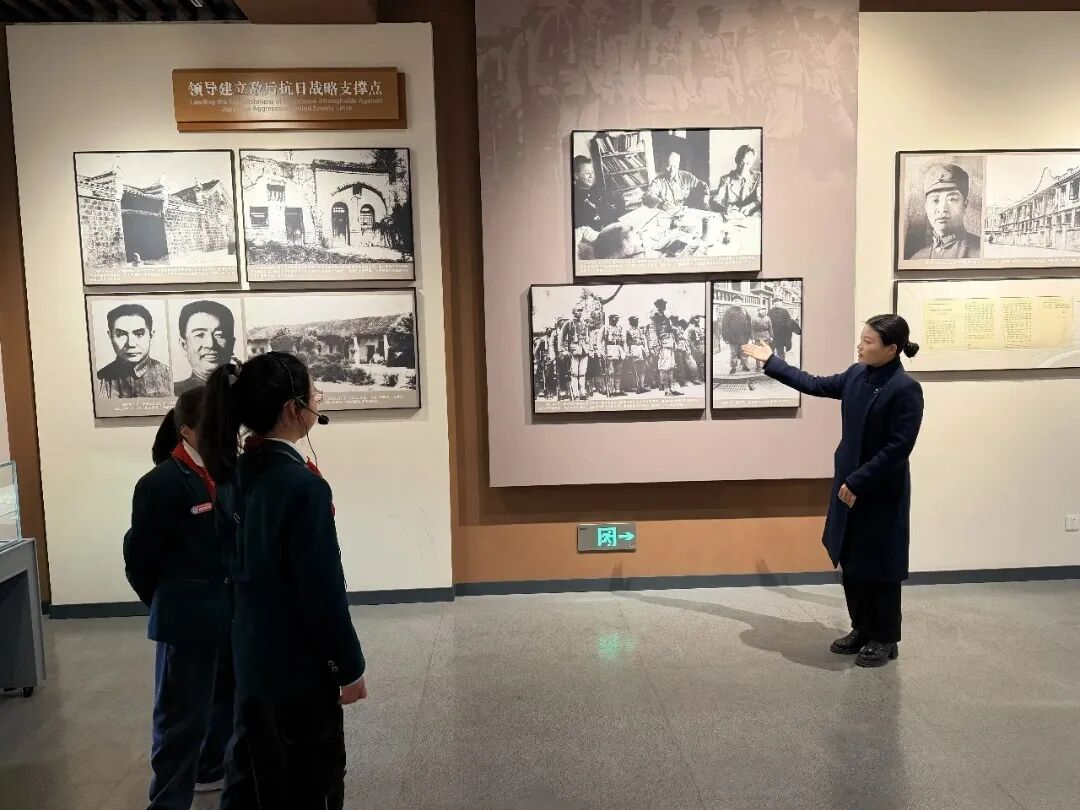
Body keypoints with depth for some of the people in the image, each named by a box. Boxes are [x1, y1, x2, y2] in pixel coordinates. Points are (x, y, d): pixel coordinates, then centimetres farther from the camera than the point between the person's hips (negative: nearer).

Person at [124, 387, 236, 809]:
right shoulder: (161, 483, -15)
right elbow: (139, 559, -9)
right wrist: (171, 605, 3)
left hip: (232, 614, 7)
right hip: (188, 620, -7)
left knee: (228, 700, 22)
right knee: (183, 715, 5)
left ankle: (210, 769, 45)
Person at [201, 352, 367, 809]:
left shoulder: (244, 472, -1)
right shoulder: (304, 485, -25)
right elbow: (324, 592, -21)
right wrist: (349, 667, -11)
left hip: (254, 654, 8)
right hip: (299, 663, -8)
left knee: (257, 772, 23)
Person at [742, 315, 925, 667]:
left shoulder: (905, 389, -19)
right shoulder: (856, 375, 3)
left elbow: (898, 447, -21)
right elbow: (816, 385, 17)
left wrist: (858, 481, -20)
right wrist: (771, 362, 18)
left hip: (882, 492, -8)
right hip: (849, 484, 8)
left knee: (879, 567, 6)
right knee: (851, 562, 15)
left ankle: (886, 640, 23)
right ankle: (862, 630, 31)